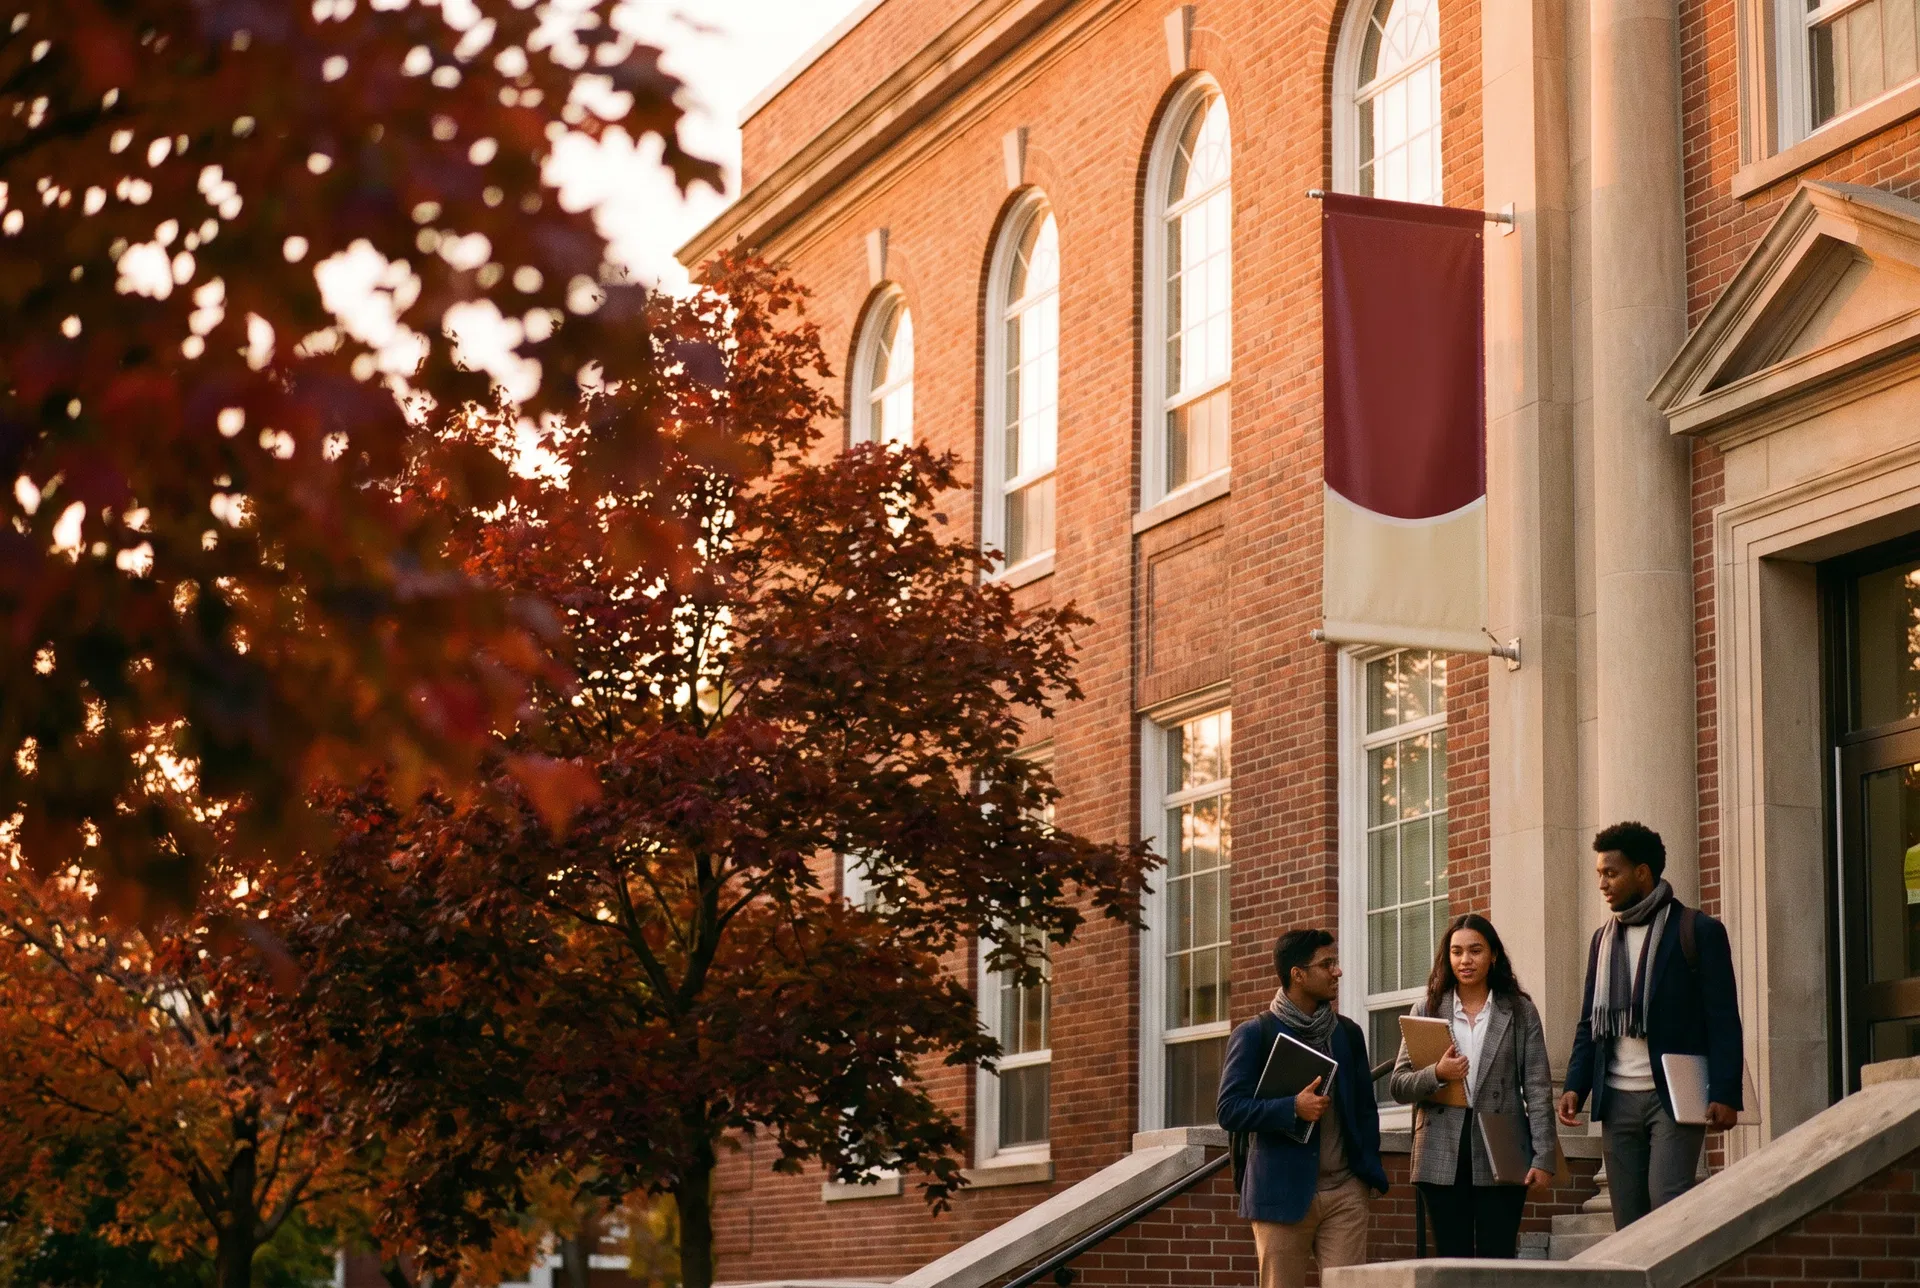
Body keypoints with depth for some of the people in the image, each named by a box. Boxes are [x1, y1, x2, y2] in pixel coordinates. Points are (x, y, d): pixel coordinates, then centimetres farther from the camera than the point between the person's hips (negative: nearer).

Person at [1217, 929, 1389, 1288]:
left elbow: (1365, 1108, 16)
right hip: (1282, 1193, -3)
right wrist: (1292, 1108, -18)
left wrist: (1371, 1172, 5)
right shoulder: (1254, 1035, -1)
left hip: (1345, 1191, 3)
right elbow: (1230, 1110, -7)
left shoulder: (1348, 1033, 12)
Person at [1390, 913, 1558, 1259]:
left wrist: (1543, 1157, -7)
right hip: (1443, 1158, 1)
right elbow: (1398, 1086, 6)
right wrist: (1436, 1074, -14)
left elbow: (1538, 1089, 2)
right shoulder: (1426, 1010, 10)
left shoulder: (1520, 1012, 7)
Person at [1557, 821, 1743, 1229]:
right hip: (1618, 1100, 6)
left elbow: (1724, 1020, -5)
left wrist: (1725, 1095, -14)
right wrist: (1574, 1086, 2)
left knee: (1668, 1204, -17)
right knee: (1628, 1220, 4)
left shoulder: (1698, 931, -1)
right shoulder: (1603, 940, 16)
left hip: (1674, 1097, -6)